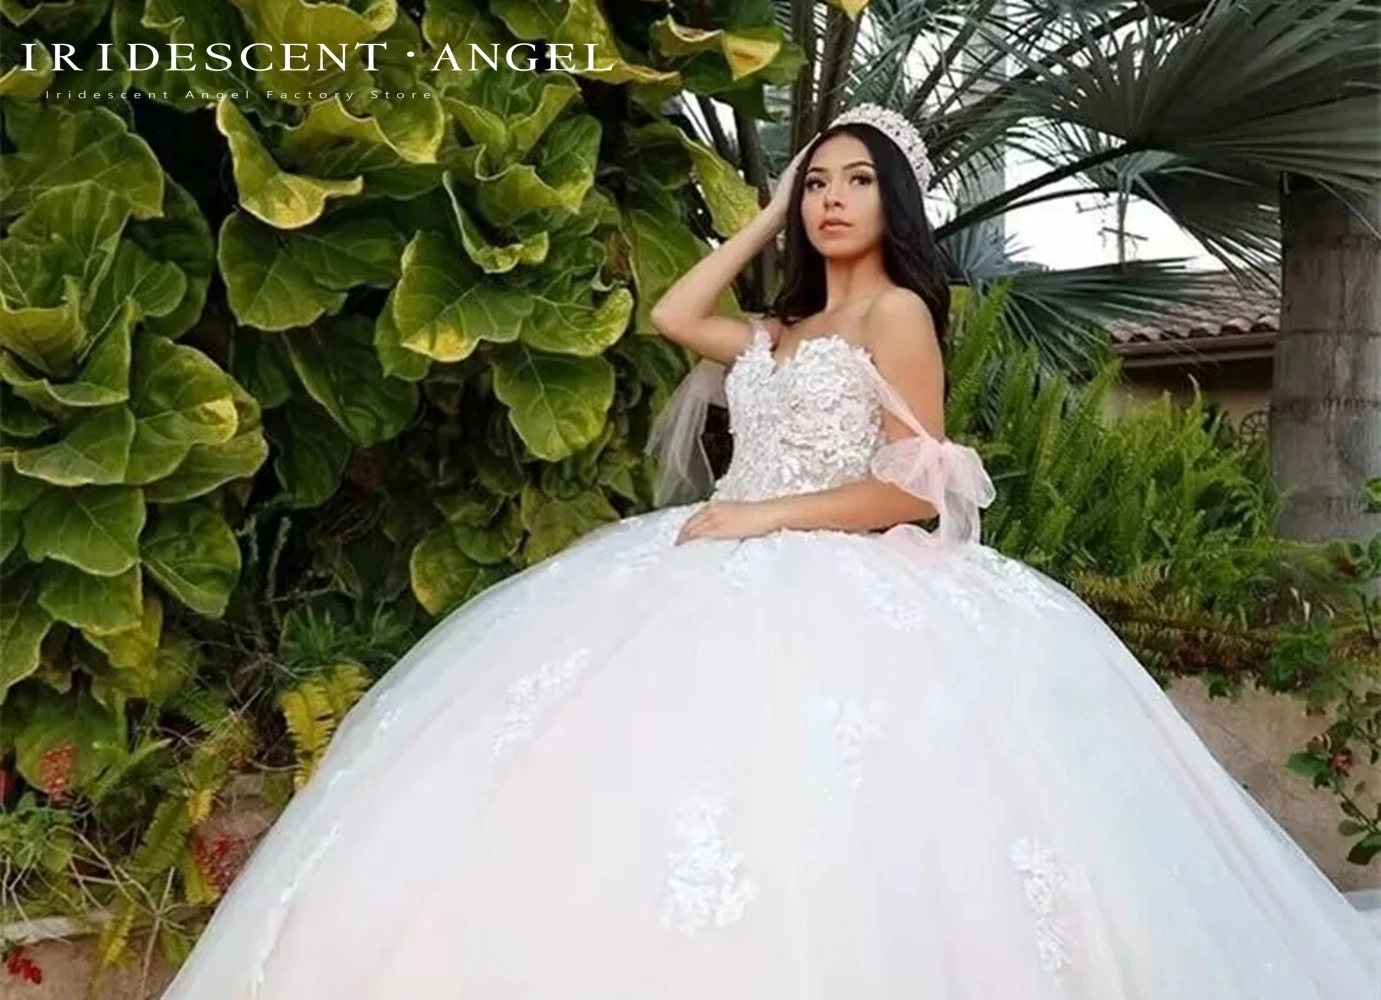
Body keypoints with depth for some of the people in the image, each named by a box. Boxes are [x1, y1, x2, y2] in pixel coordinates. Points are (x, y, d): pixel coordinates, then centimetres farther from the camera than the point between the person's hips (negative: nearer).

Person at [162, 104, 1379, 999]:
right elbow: (672, 315, 23)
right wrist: (767, 217, 26)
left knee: (812, 812, -27)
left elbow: (914, 488, -7)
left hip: (849, 596, -7)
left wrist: (757, 516, -13)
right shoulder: (784, 333, 25)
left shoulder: (900, 312, 1)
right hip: (742, 583, 8)